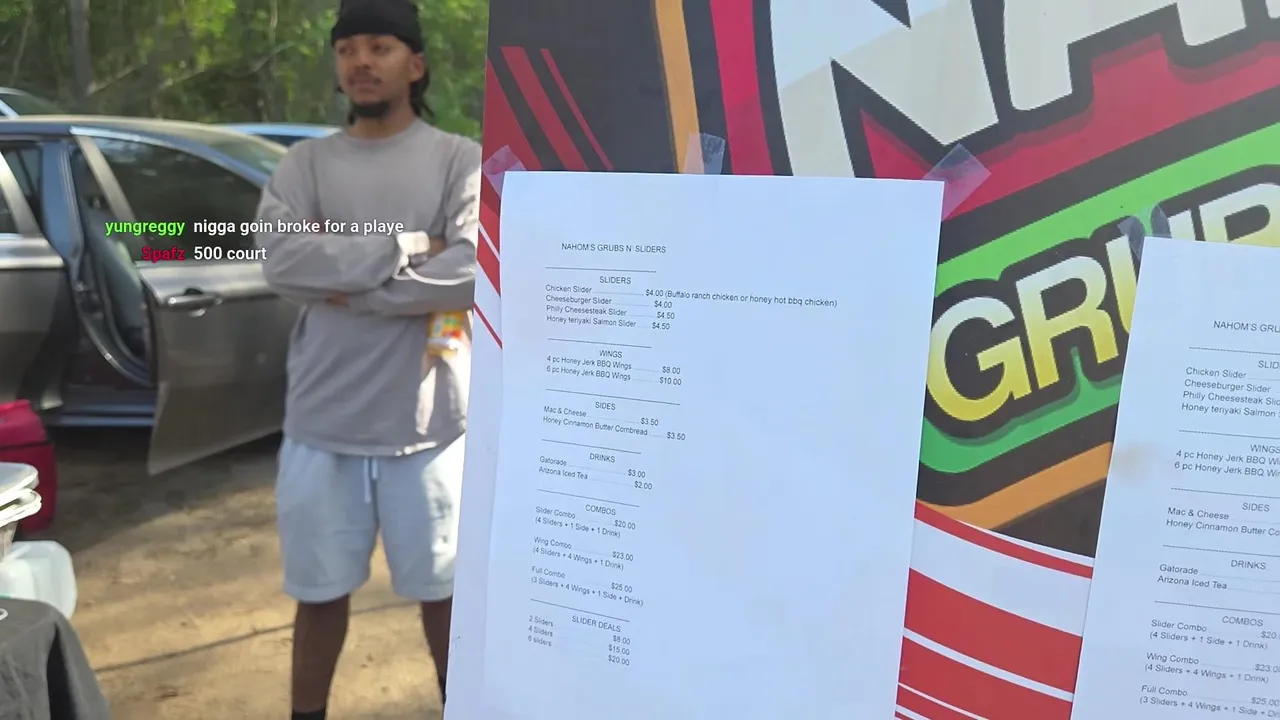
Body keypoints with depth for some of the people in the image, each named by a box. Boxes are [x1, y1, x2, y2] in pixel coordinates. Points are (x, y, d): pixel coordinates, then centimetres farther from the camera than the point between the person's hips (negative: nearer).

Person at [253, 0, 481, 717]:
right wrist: (408, 245, -16)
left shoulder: (461, 160, -2)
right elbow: (281, 259, -12)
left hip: (427, 418, -2)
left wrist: (347, 282, -13)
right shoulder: (306, 162, 6)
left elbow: (474, 273, -17)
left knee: (443, 586, 15)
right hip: (322, 419, 2)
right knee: (321, 588, 17)